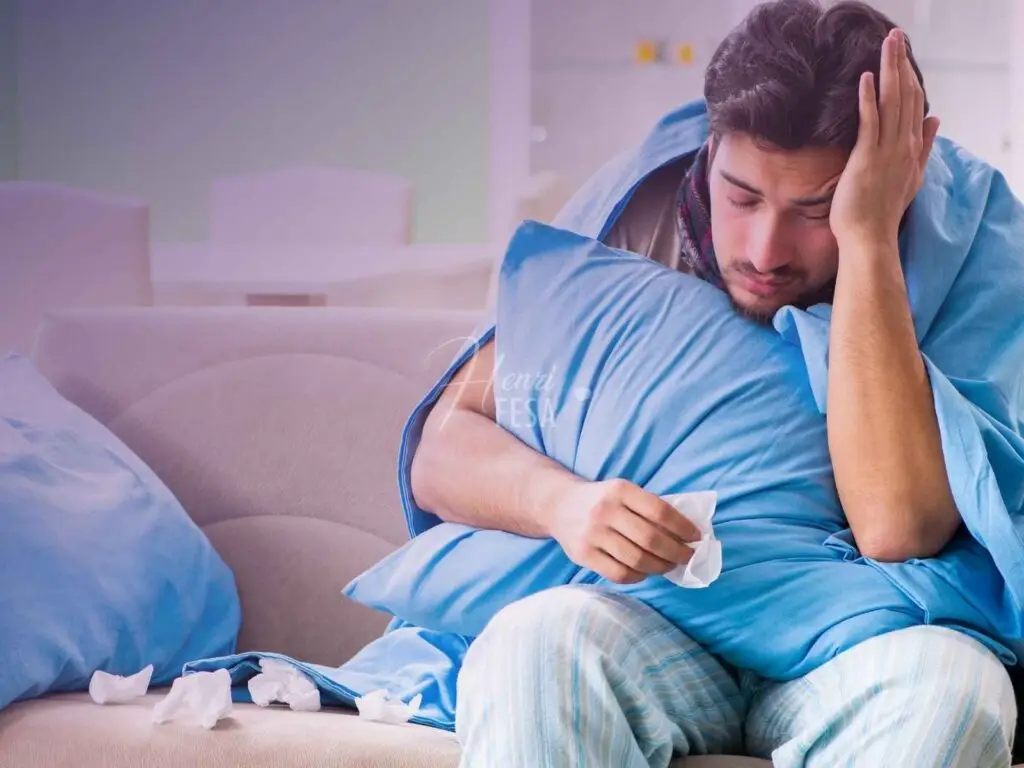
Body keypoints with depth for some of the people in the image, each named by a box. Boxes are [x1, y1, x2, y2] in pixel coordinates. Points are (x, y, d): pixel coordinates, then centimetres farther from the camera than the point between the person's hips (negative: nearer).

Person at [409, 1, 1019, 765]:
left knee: (950, 680, -35)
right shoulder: (636, 226, 1)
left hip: (837, 657, -1)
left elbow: (898, 529, -23)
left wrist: (868, 237, -22)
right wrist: (560, 501, -22)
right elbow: (443, 451, 2)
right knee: (532, 639, -33)